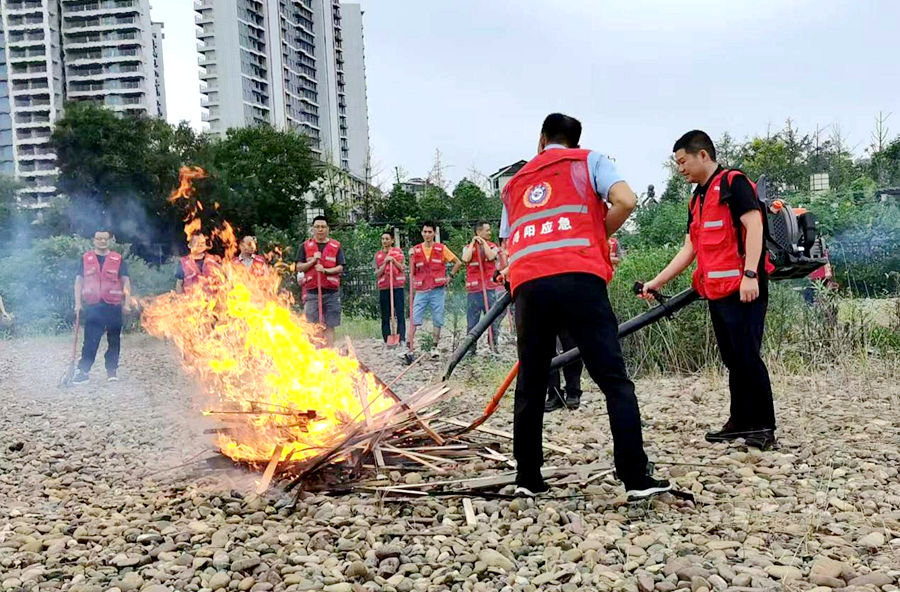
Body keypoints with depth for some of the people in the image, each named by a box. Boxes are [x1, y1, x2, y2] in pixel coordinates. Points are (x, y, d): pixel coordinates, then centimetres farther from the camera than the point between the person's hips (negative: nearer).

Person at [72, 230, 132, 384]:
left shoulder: (118, 259, 5)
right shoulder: (86, 259, 8)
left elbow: (126, 282, 5)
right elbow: (79, 281, 10)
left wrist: (127, 303, -3)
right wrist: (78, 302, 2)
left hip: (113, 306, 0)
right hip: (92, 306, 0)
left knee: (114, 340, 6)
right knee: (90, 340, -1)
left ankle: (112, 370, 15)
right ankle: (83, 371, 2)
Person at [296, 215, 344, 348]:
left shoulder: (336, 246, 7)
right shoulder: (305, 246, 9)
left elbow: (340, 268, 1)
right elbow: (299, 267, 5)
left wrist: (326, 270, -14)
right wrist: (313, 261, -10)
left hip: (331, 292, 0)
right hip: (312, 291, 0)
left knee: (329, 325, 0)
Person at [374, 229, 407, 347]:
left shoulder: (398, 251, 7)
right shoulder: (378, 255, 10)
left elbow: (403, 268, 3)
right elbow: (377, 274, 4)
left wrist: (393, 260, -9)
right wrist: (385, 263, -8)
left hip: (398, 286, -2)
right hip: (384, 288, 2)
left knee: (400, 314, -5)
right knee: (385, 317, 2)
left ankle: (402, 340, -5)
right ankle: (387, 341, 5)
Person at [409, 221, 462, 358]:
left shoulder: (441, 248, 4)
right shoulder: (415, 250, 7)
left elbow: (458, 263, 11)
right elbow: (412, 272, 8)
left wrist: (450, 276, 3)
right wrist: (411, 257, -5)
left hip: (438, 290, -1)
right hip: (421, 291, 1)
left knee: (437, 320, 3)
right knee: (414, 319, -6)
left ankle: (435, 347, 11)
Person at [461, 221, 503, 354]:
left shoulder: (493, 246, 11)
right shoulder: (468, 247, 10)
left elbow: (491, 256, -10)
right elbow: (466, 259, -10)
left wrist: (483, 242, -2)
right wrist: (473, 243, -2)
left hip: (490, 289, 0)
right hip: (473, 290, 0)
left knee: (493, 320, -1)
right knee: (472, 322, 3)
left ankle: (494, 347, 7)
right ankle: (471, 349, 9)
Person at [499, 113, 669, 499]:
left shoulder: (514, 185, 28)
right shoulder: (589, 161, 18)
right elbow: (625, 201, 1)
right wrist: (597, 237, 14)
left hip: (526, 285, 4)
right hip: (578, 277, -3)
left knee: (530, 388, 14)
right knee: (615, 381, 0)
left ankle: (527, 479, 18)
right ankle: (637, 479, -5)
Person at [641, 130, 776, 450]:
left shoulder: (733, 183, -4)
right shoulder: (697, 199, 21)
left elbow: (754, 225, -14)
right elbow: (689, 249, 22)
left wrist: (750, 274, -23)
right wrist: (657, 281, 18)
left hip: (743, 289, -9)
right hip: (716, 291, 9)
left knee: (747, 356, -9)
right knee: (732, 360, 11)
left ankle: (764, 427, -3)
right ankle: (741, 421, 18)